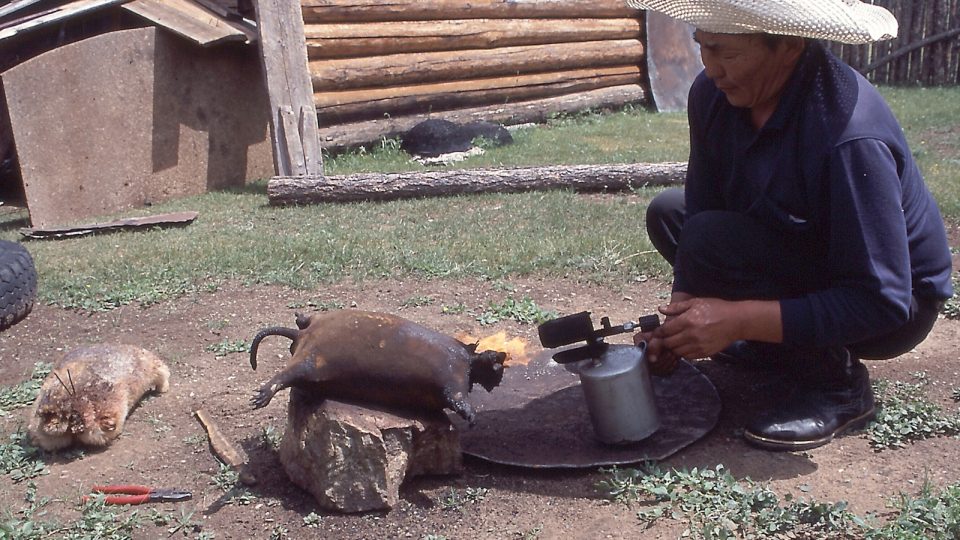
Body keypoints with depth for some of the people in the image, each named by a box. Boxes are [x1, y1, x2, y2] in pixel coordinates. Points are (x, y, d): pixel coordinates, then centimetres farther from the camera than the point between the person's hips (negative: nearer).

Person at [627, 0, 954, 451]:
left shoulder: (848, 137, -35)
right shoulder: (713, 93, -13)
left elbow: (881, 303, -33)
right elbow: (701, 211, -7)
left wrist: (736, 321, -36)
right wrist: (677, 325, -20)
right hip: (802, 252, 8)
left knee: (712, 243, -28)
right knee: (667, 213, 6)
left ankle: (836, 384, -10)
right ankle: (779, 344, 10)